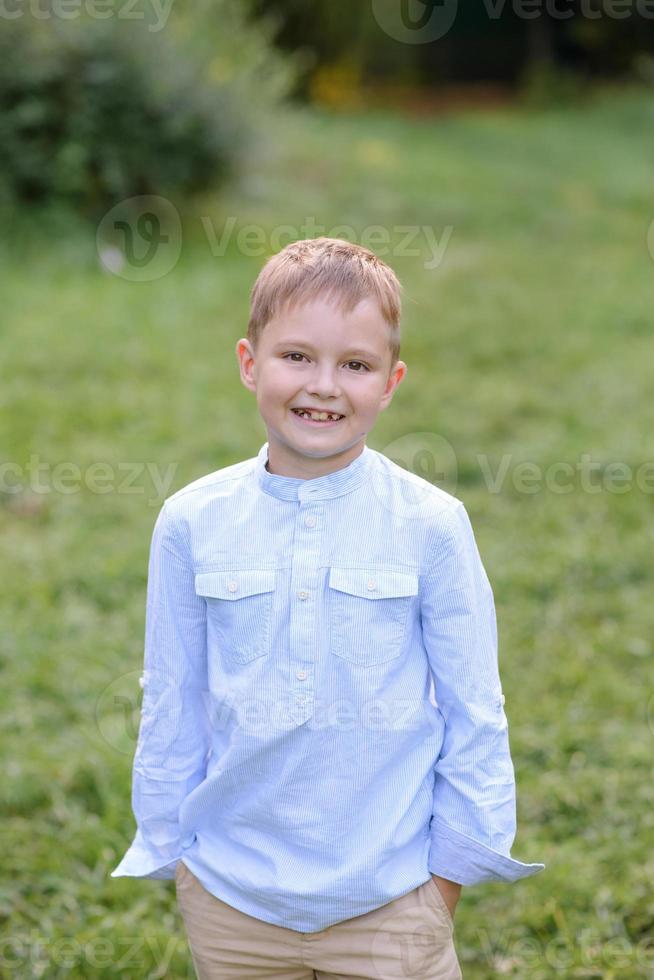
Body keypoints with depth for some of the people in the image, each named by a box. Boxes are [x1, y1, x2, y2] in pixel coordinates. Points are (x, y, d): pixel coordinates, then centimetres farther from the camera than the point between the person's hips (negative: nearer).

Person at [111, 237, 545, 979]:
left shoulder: (430, 526, -8)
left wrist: (451, 874, 1)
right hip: (231, 901, 2)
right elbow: (170, 707, 5)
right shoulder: (191, 523, -3)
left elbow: (473, 714, -1)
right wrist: (170, 850, 8)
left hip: (390, 900, -1)